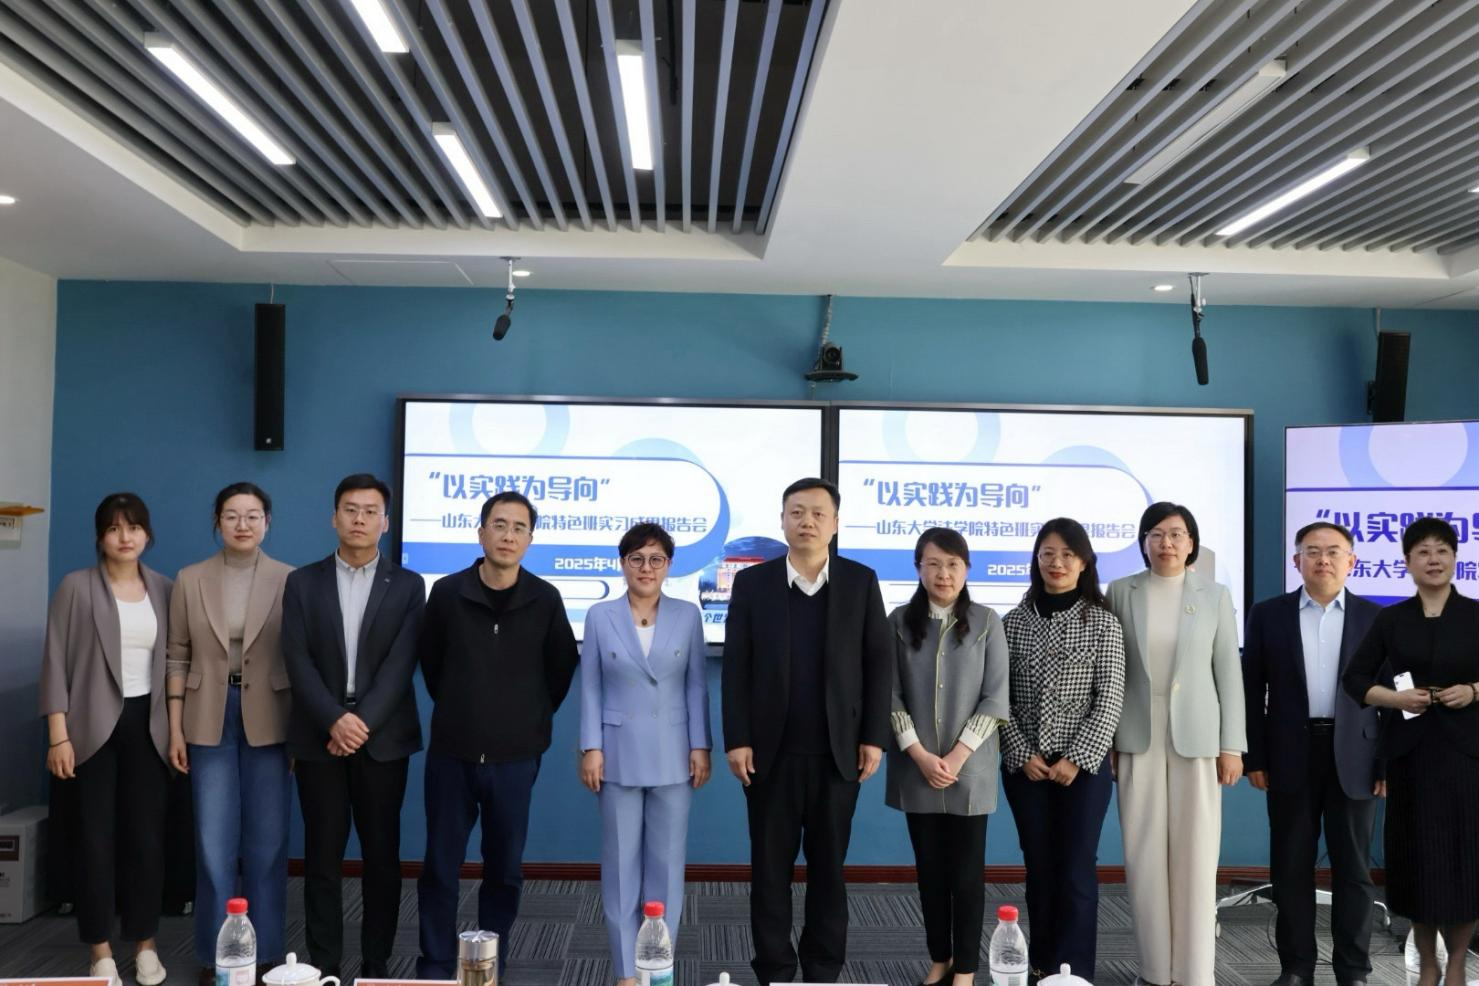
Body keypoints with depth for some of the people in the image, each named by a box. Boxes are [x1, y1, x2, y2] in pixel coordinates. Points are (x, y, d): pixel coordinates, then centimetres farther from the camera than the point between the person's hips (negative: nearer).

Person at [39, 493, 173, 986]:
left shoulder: (163, 588, 6)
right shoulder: (76, 586, -3)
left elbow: (174, 661, 9)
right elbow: (56, 661, -4)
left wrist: (178, 728, 5)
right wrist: (58, 735, -9)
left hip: (148, 723, 2)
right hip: (96, 724, -2)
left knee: (148, 834, 6)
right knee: (96, 836, 3)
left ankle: (145, 943, 19)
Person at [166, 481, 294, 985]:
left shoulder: (289, 580, -2)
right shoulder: (190, 580, 3)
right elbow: (179, 657, 5)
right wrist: (175, 727, 1)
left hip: (268, 721, -1)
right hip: (209, 721, 1)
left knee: (267, 842, 6)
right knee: (214, 843, 4)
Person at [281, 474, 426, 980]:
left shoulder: (408, 585, 3)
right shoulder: (302, 582, 5)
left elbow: (401, 664, -6)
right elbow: (298, 661, -3)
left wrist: (362, 723, -16)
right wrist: (335, 721, -15)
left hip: (383, 738, 0)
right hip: (319, 738, 1)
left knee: (382, 854, 5)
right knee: (323, 854, 6)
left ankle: (376, 965, 17)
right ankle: (324, 964, 17)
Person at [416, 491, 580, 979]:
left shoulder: (544, 599, -4)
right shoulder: (447, 592, -4)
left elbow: (562, 665, 9)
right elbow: (429, 659, 11)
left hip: (516, 756, 0)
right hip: (451, 753, 0)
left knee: (504, 870, 10)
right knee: (440, 867, 7)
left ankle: (491, 966, 25)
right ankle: (435, 967, 21)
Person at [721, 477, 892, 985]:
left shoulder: (861, 581, 3)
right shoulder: (752, 582, 1)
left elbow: (879, 662, 2)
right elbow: (736, 667, -1)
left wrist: (874, 737, -4)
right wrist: (736, 740, -7)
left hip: (838, 750, 0)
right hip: (771, 750, 0)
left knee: (828, 866, 10)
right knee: (770, 866, 7)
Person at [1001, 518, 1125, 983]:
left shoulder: (1102, 622, -2)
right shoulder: (1015, 621, 3)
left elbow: (1110, 700, -6)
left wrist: (1077, 759, -13)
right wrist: (1022, 754, -8)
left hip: (1084, 765, -2)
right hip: (1025, 765, 2)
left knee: (1076, 871, 1)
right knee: (1039, 869, 10)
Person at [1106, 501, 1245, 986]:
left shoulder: (1215, 595, 3)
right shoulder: (1121, 592, 3)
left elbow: (1228, 672, 3)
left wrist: (1233, 745, -2)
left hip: (1196, 738, 0)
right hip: (1137, 739, 1)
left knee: (1196, 856, 1)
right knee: (1144, 857, 4)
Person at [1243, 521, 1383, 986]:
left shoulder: (1375, 618, 4)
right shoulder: (1268, 614, 3)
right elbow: (1252, 690, 3)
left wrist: (1390, 764, -2)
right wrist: (1253, 757, -2)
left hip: (1354, 760, 0)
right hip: (1290, 758, 0)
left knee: (1354, 869, 7)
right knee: (1290, 868, 7)